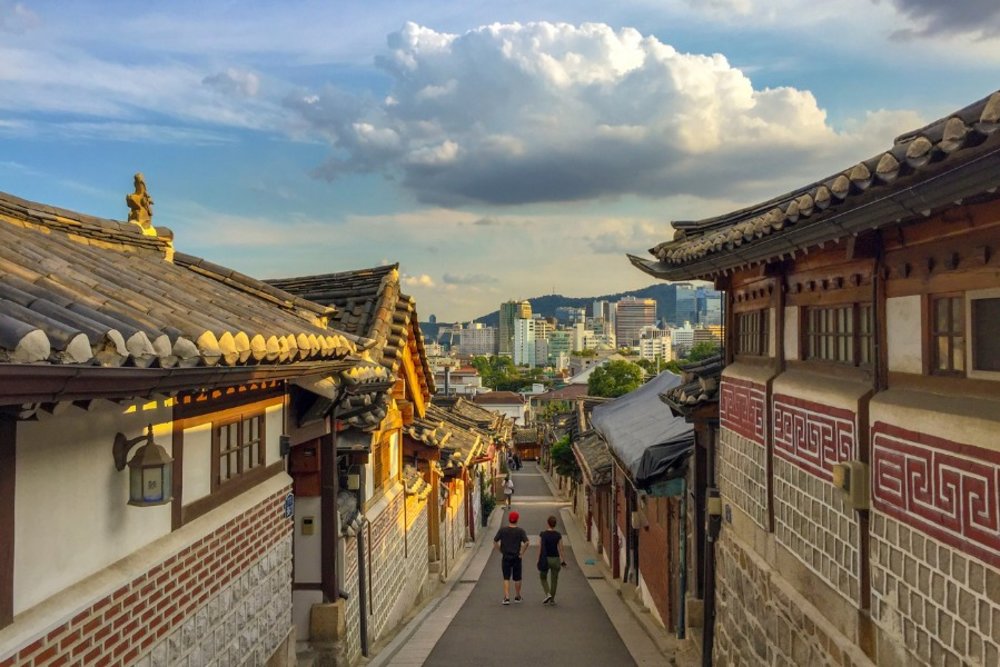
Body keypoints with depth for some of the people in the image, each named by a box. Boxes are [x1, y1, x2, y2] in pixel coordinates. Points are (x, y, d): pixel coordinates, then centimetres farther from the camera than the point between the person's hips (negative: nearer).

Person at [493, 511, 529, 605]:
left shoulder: (502, 530, -3)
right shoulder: (520, 531, -7)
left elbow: (495, 542, -2)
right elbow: (526, 543, -17)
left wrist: (500, 551, 7)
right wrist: (522, 553, -5)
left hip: (506, 557, 0)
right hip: (516, 557, 0)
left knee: (506, 578, 4)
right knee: (517, 579, 14)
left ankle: (506, 597, -8)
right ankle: (517, 596, 26)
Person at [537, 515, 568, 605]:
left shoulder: (543, 534, -9)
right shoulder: (558, 535, -6)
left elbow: (540, 548, -6)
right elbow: (561, 549, -5)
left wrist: (539, 560, 1)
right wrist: (563, 561, 3)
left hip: (545, 559, -1)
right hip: (555, 559, 1)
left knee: (543, 578, 18)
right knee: (554, 579, 13)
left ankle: (548, 594, -1)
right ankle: (552, 599, 17)